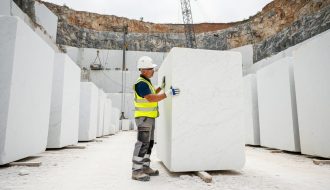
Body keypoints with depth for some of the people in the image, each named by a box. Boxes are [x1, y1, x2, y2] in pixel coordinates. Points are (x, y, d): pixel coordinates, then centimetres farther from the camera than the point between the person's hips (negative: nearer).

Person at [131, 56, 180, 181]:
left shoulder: (146, 82, 15)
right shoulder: (141, 83, -17)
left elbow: (152, 93, 30)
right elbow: (151, 98, -27)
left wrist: (162, 86, 24)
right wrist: (168, 94, -25)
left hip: (150, 117, 10)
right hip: (143, 118, -10)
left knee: (149, 143, 14)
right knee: (142, 144, -8)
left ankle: (145, 167, 23)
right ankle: (136, 171, -1)